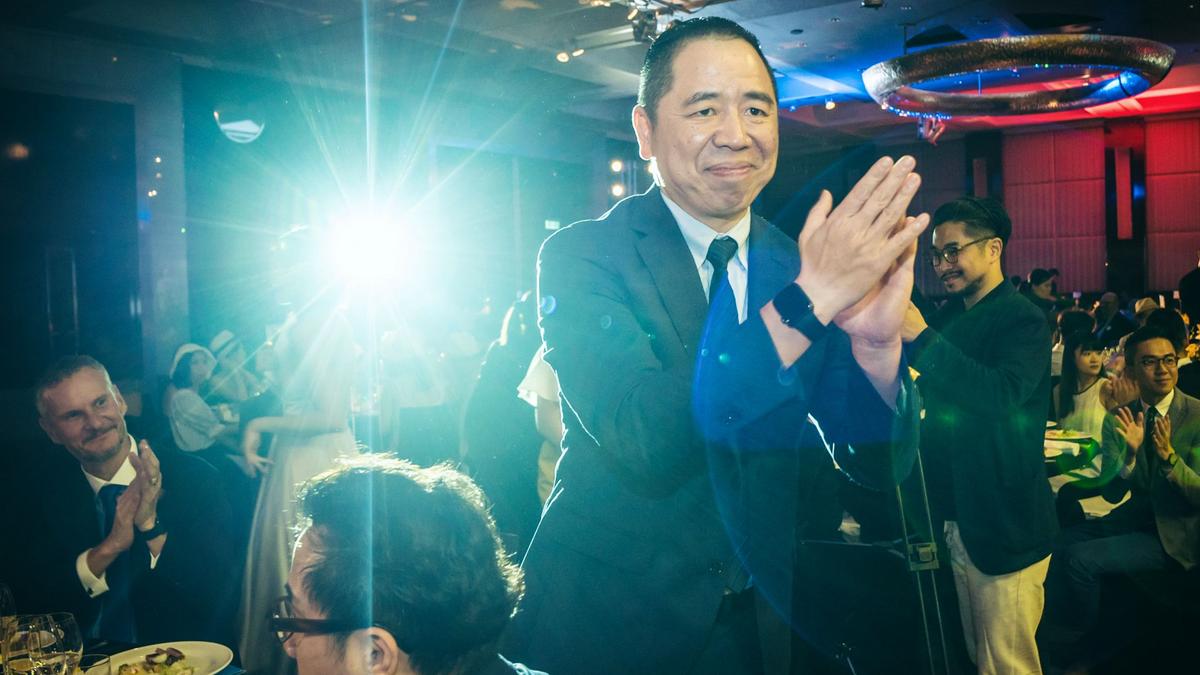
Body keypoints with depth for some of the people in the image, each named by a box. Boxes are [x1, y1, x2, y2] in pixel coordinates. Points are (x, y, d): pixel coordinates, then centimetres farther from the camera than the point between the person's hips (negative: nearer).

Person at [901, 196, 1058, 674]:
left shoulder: (1023, 320, -12)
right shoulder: (948, 315, 11)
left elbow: (1003, 394, -30)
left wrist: (920, 336, -30)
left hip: (1004, 525, -7)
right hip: (958, 516, 7)